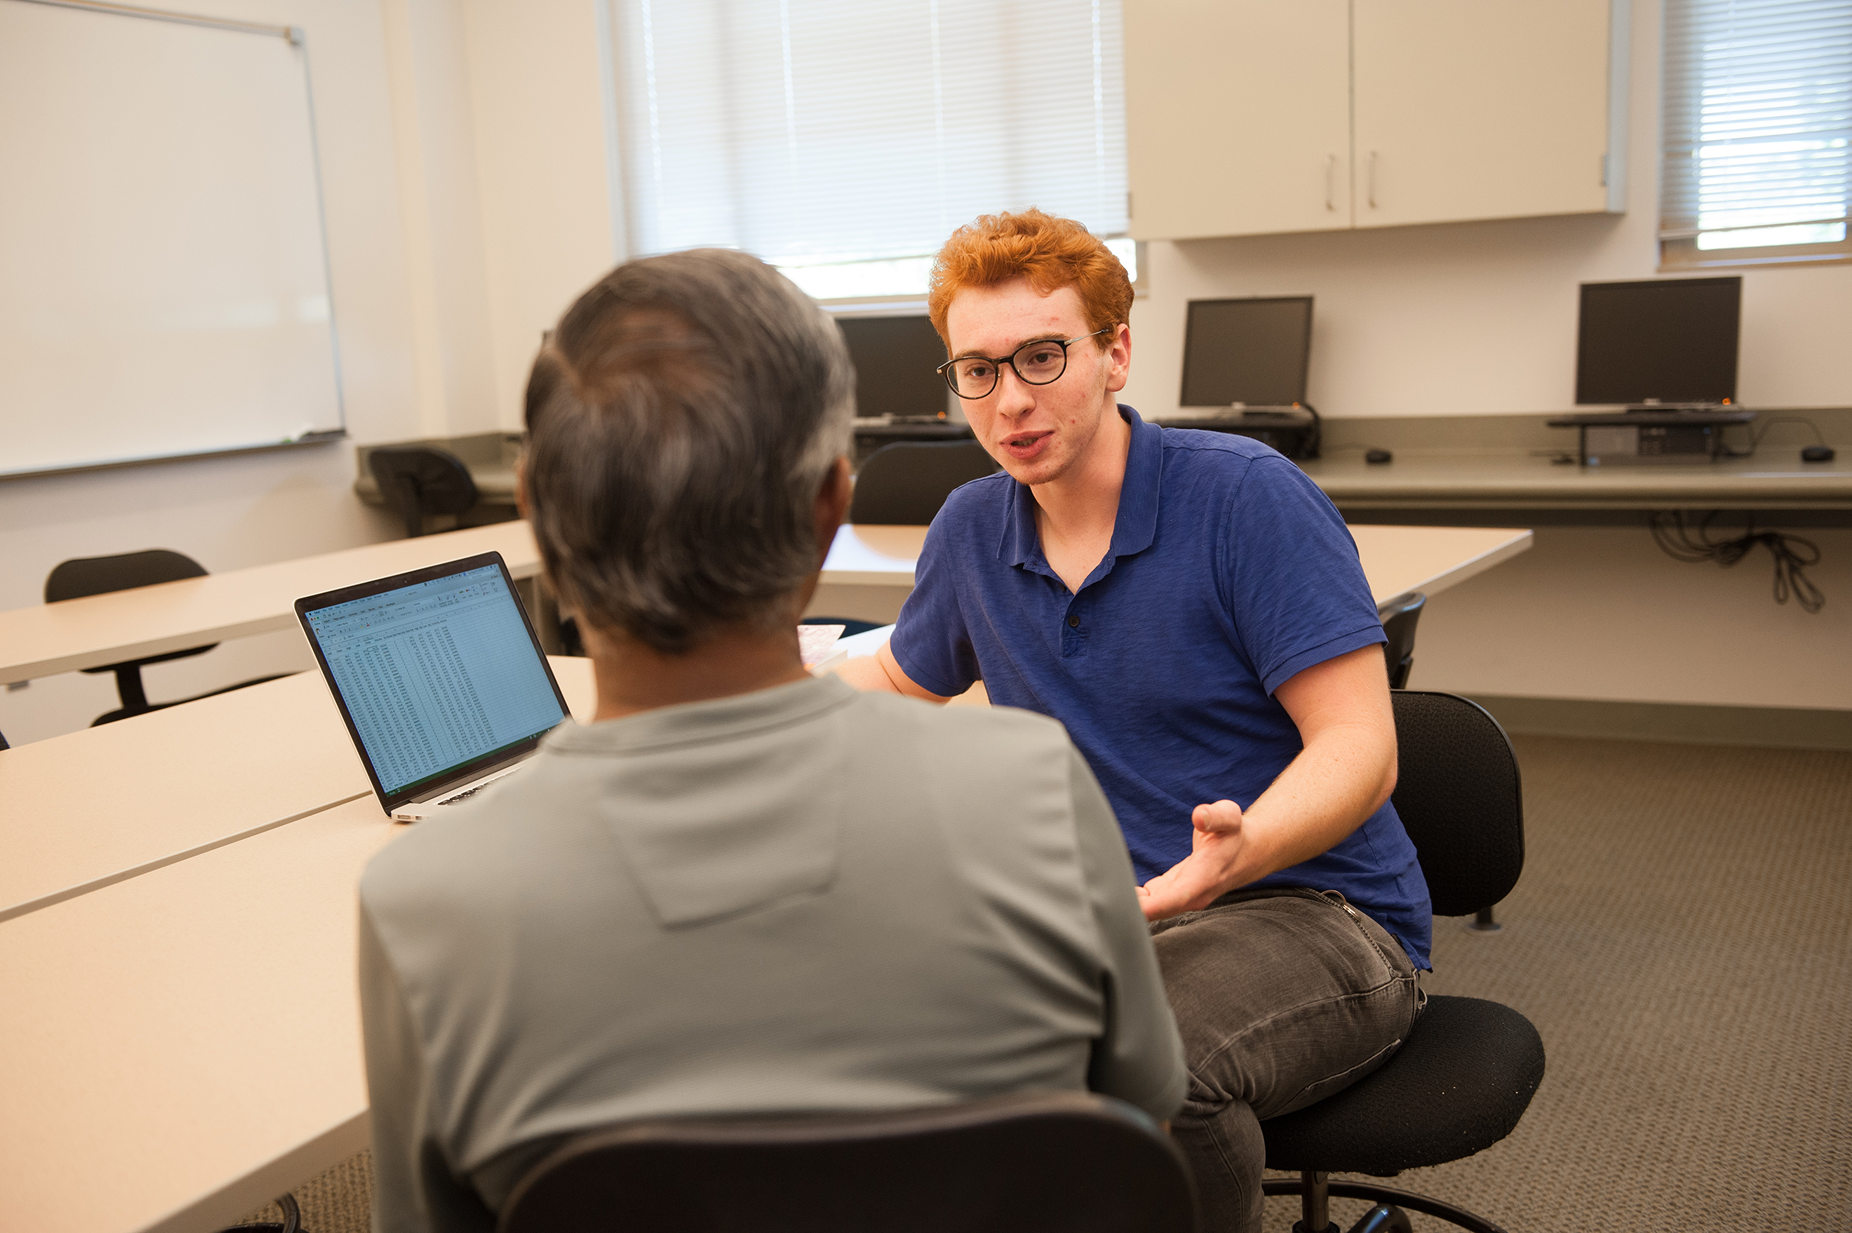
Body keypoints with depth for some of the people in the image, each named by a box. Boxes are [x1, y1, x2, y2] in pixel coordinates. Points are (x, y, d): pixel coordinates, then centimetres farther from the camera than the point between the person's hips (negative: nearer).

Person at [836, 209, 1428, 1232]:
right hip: (1096, 915, 5)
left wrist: (1236, 852, -37)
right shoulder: (973, 529, 6)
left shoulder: (1248, 495, -12)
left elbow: (1358, 746, -17)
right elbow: (898, 680, 26)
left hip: (1313, 908, -5)